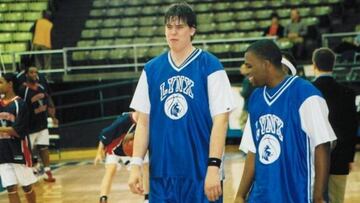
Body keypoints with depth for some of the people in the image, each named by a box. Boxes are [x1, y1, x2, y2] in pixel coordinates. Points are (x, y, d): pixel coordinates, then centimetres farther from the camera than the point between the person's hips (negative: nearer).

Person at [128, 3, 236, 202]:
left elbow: (220, 120, -8)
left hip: (201, 173, -4)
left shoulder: (209, 66, -4)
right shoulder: (152, 69, 8)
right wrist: (136, 165, 2)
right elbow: (143, 121, 10)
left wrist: (214, 166, -15)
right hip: (162, 173, 4)